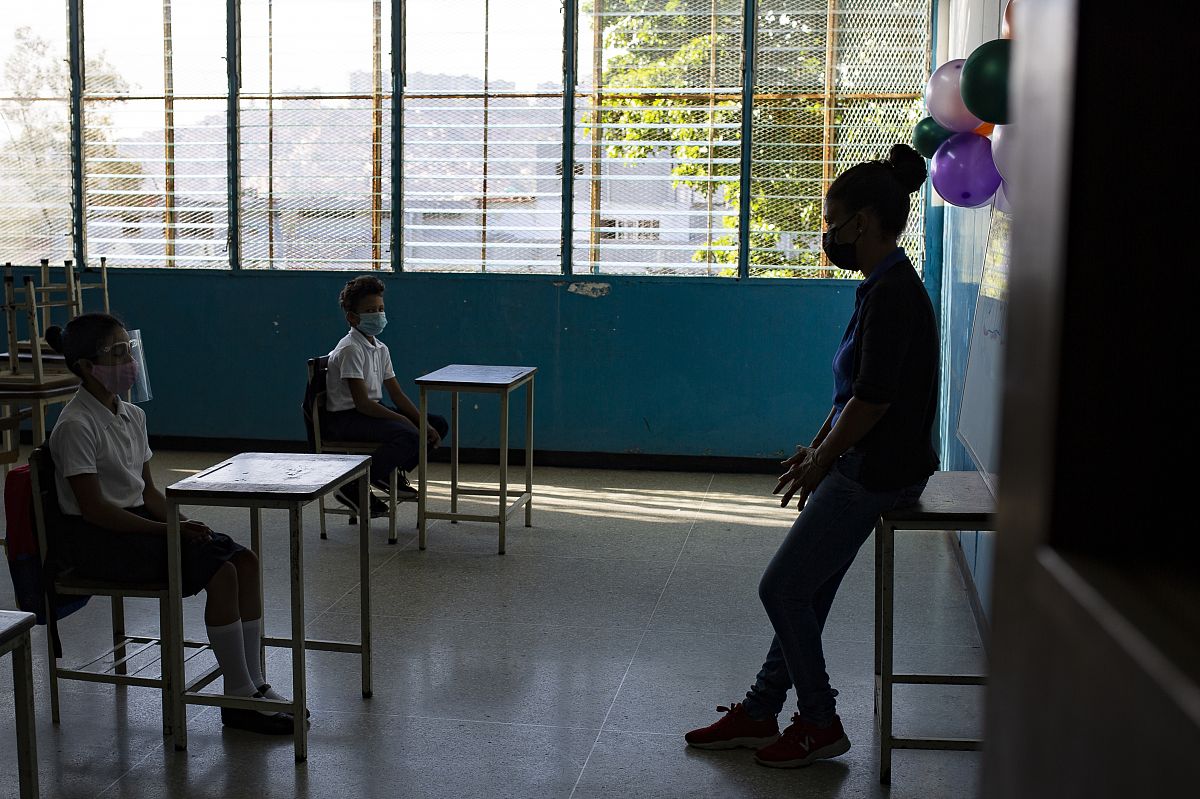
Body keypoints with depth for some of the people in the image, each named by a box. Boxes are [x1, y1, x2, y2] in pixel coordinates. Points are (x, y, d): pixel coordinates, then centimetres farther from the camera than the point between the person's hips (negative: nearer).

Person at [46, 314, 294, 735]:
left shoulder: (132, 416, 10)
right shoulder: (76, 426, -16)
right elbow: (94, 508, -20)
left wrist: (182, 521, -5)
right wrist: (168, 529, -22)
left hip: (137, 521, 9)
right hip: (93, 540, -8)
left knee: (245, 560, -10)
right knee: (220, 574, -24)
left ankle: (253, 682, -6)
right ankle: (238, 699, -13)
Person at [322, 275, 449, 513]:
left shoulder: (380, 349, 10)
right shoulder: (350, 349, -17)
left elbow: (397, 394, 11)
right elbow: (362, 403, -21)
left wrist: (423, 422, -2)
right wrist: (402, 419, -19)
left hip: (372, 411, 9)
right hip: (346, 418, -9)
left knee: (438, 425, 3)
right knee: (407, 436, -32)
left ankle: (393, 473, 13)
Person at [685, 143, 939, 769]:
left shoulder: (894, 293, -20)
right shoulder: (881, 286, 12)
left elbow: (873, 399, -23)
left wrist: (820, 461, -11)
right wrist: (816, 448, 11)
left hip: (875, 473, -10)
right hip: (857, 464, 10)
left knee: (783, 589, -3)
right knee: (805, 593, 14)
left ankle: (820, 724, 13)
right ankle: (759, 714, 25)